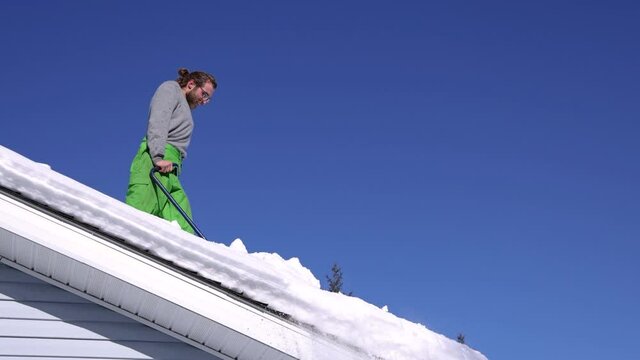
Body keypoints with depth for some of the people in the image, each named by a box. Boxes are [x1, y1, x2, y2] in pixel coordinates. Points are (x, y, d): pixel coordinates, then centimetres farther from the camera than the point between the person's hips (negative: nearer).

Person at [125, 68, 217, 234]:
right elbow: (157, 121, -6)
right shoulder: (170, 88, 12)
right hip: (154, 161, -8)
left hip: (170, 172, 8)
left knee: (183, 230, -10)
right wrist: (158, 156, -20)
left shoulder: (185, 111, 36)